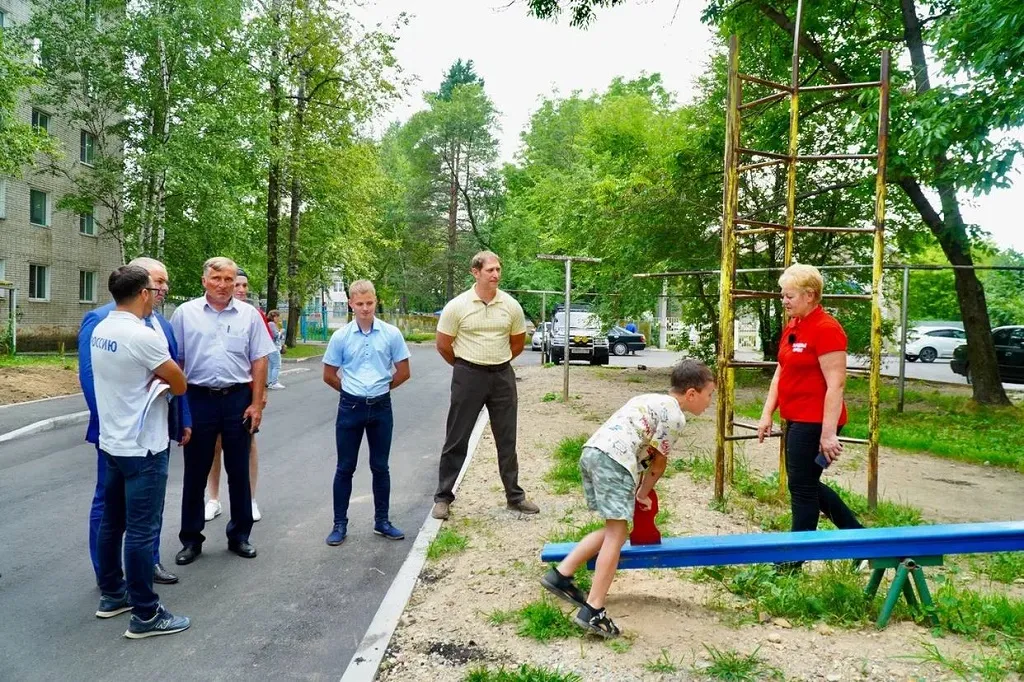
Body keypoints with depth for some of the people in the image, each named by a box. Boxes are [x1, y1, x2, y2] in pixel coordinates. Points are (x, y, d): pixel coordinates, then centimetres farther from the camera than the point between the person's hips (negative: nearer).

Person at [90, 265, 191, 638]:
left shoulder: (100, 330, 5)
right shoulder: (141, 335, -21)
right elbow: (179, 385, -13)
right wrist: (161, 380, 6)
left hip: (112, 442, 9)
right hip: (142, 447, -9)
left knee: (112, 522, 18)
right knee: (141, 531, -2)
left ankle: (112, 594, 32)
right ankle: (145, 615, 7)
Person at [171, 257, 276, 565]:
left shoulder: (249, 314, 3)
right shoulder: (185, 313, 2)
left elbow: (259, 361, 2)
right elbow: (176, 360, 4)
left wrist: (256, 405, -4)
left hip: (238, 400, 1)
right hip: (198, 399, 0)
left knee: (239, 471, 10)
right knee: (195, 473, 9)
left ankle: (239, 535, 24)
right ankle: (191, 539, 22)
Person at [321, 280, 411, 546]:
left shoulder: (391, 334, -4)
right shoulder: (341, 336, -4)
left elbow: (403, 373, 3)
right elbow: (329, 376, 5)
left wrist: (379, 389, 10)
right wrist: (352, 391, 10)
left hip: (381, 407, 0)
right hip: (350, 407, 0)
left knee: (380, 467, 10)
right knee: (345, 468, 7)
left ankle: (382, 521, 23)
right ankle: (340, 524, 18)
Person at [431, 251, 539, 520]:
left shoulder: (511, 306, -1)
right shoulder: (457, 306, -9)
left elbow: (518, 342, 13)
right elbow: (443, 345, -1)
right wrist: (464, 367, 9)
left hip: (502, 376, 3)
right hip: (468, 376, -3)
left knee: (507, 440, 11)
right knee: (456, 440, 4)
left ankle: (514, 496, 23)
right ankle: (443, 497, 15)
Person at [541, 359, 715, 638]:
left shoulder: (652, 399, 29)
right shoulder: (675, 416, 1)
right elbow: (658, 460, 7)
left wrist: (638, 488, 32)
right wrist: (643, 494, 21)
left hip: (590, 451, 9)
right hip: (614, 459, -9)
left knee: (614, 529, 17)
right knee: (617, 533, -4)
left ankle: (560, 575, 18)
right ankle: (592, 611, -7)